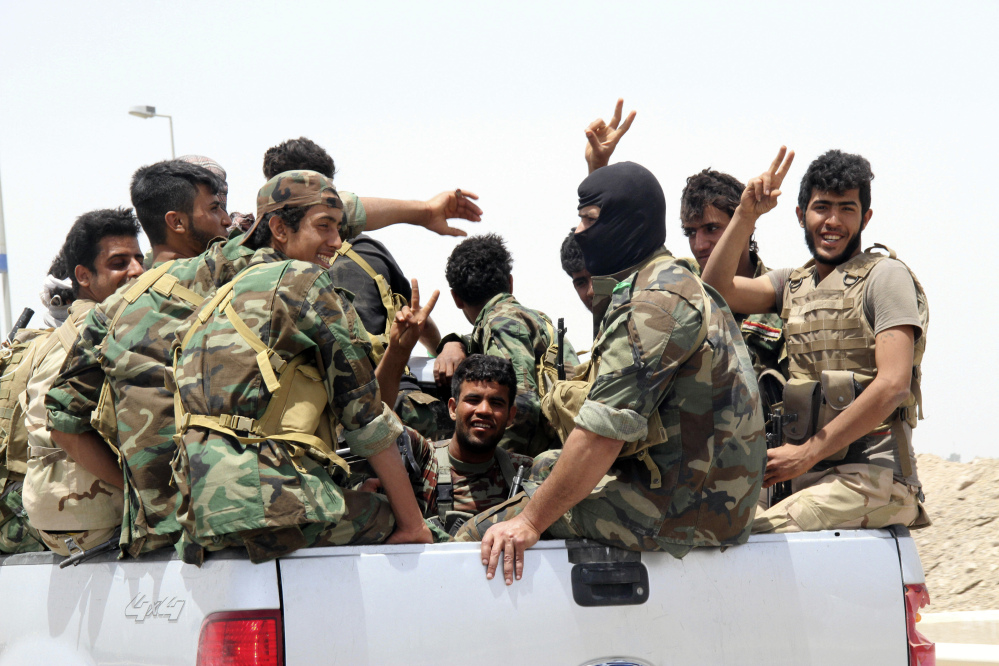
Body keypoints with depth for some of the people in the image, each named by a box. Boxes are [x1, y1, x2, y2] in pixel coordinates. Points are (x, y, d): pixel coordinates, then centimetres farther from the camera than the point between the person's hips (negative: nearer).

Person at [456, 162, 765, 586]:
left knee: (481, 536, -9)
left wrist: (531, 522, -16)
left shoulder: (655, 303, -15)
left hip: (678, 511, -10)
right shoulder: (677, 286, 19)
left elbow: (604, 432, -21)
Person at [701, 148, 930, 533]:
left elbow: (893, 385, -11)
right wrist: (746, 215, -5)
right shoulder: (792, 284, 20)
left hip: (871, 478, -6)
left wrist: (807, 454, -13)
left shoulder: (885, 277, 0)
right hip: (810, 482, 6)